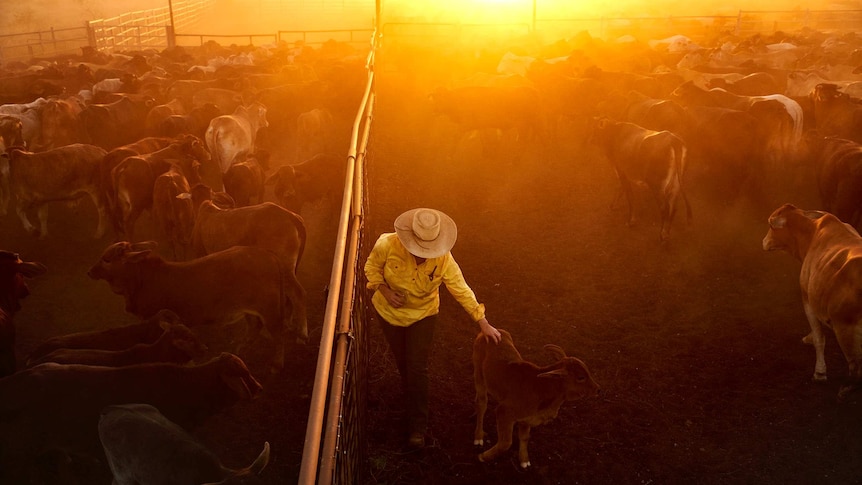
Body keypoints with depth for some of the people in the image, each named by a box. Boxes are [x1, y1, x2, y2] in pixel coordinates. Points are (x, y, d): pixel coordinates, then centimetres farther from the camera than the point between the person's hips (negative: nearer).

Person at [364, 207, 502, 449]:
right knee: (402, 361, 19)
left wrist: (483, 324, -19)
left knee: (417, 368, -4)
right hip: (389, 312, 2)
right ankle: (410, 393, 52)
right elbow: (372, 267, -10)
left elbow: (462, 290, -21)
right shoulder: (387, 245, -29)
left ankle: (418, 425, 11)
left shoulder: (443, 259, -28)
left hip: (423, 314, -1)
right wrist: (385, 291, -25)